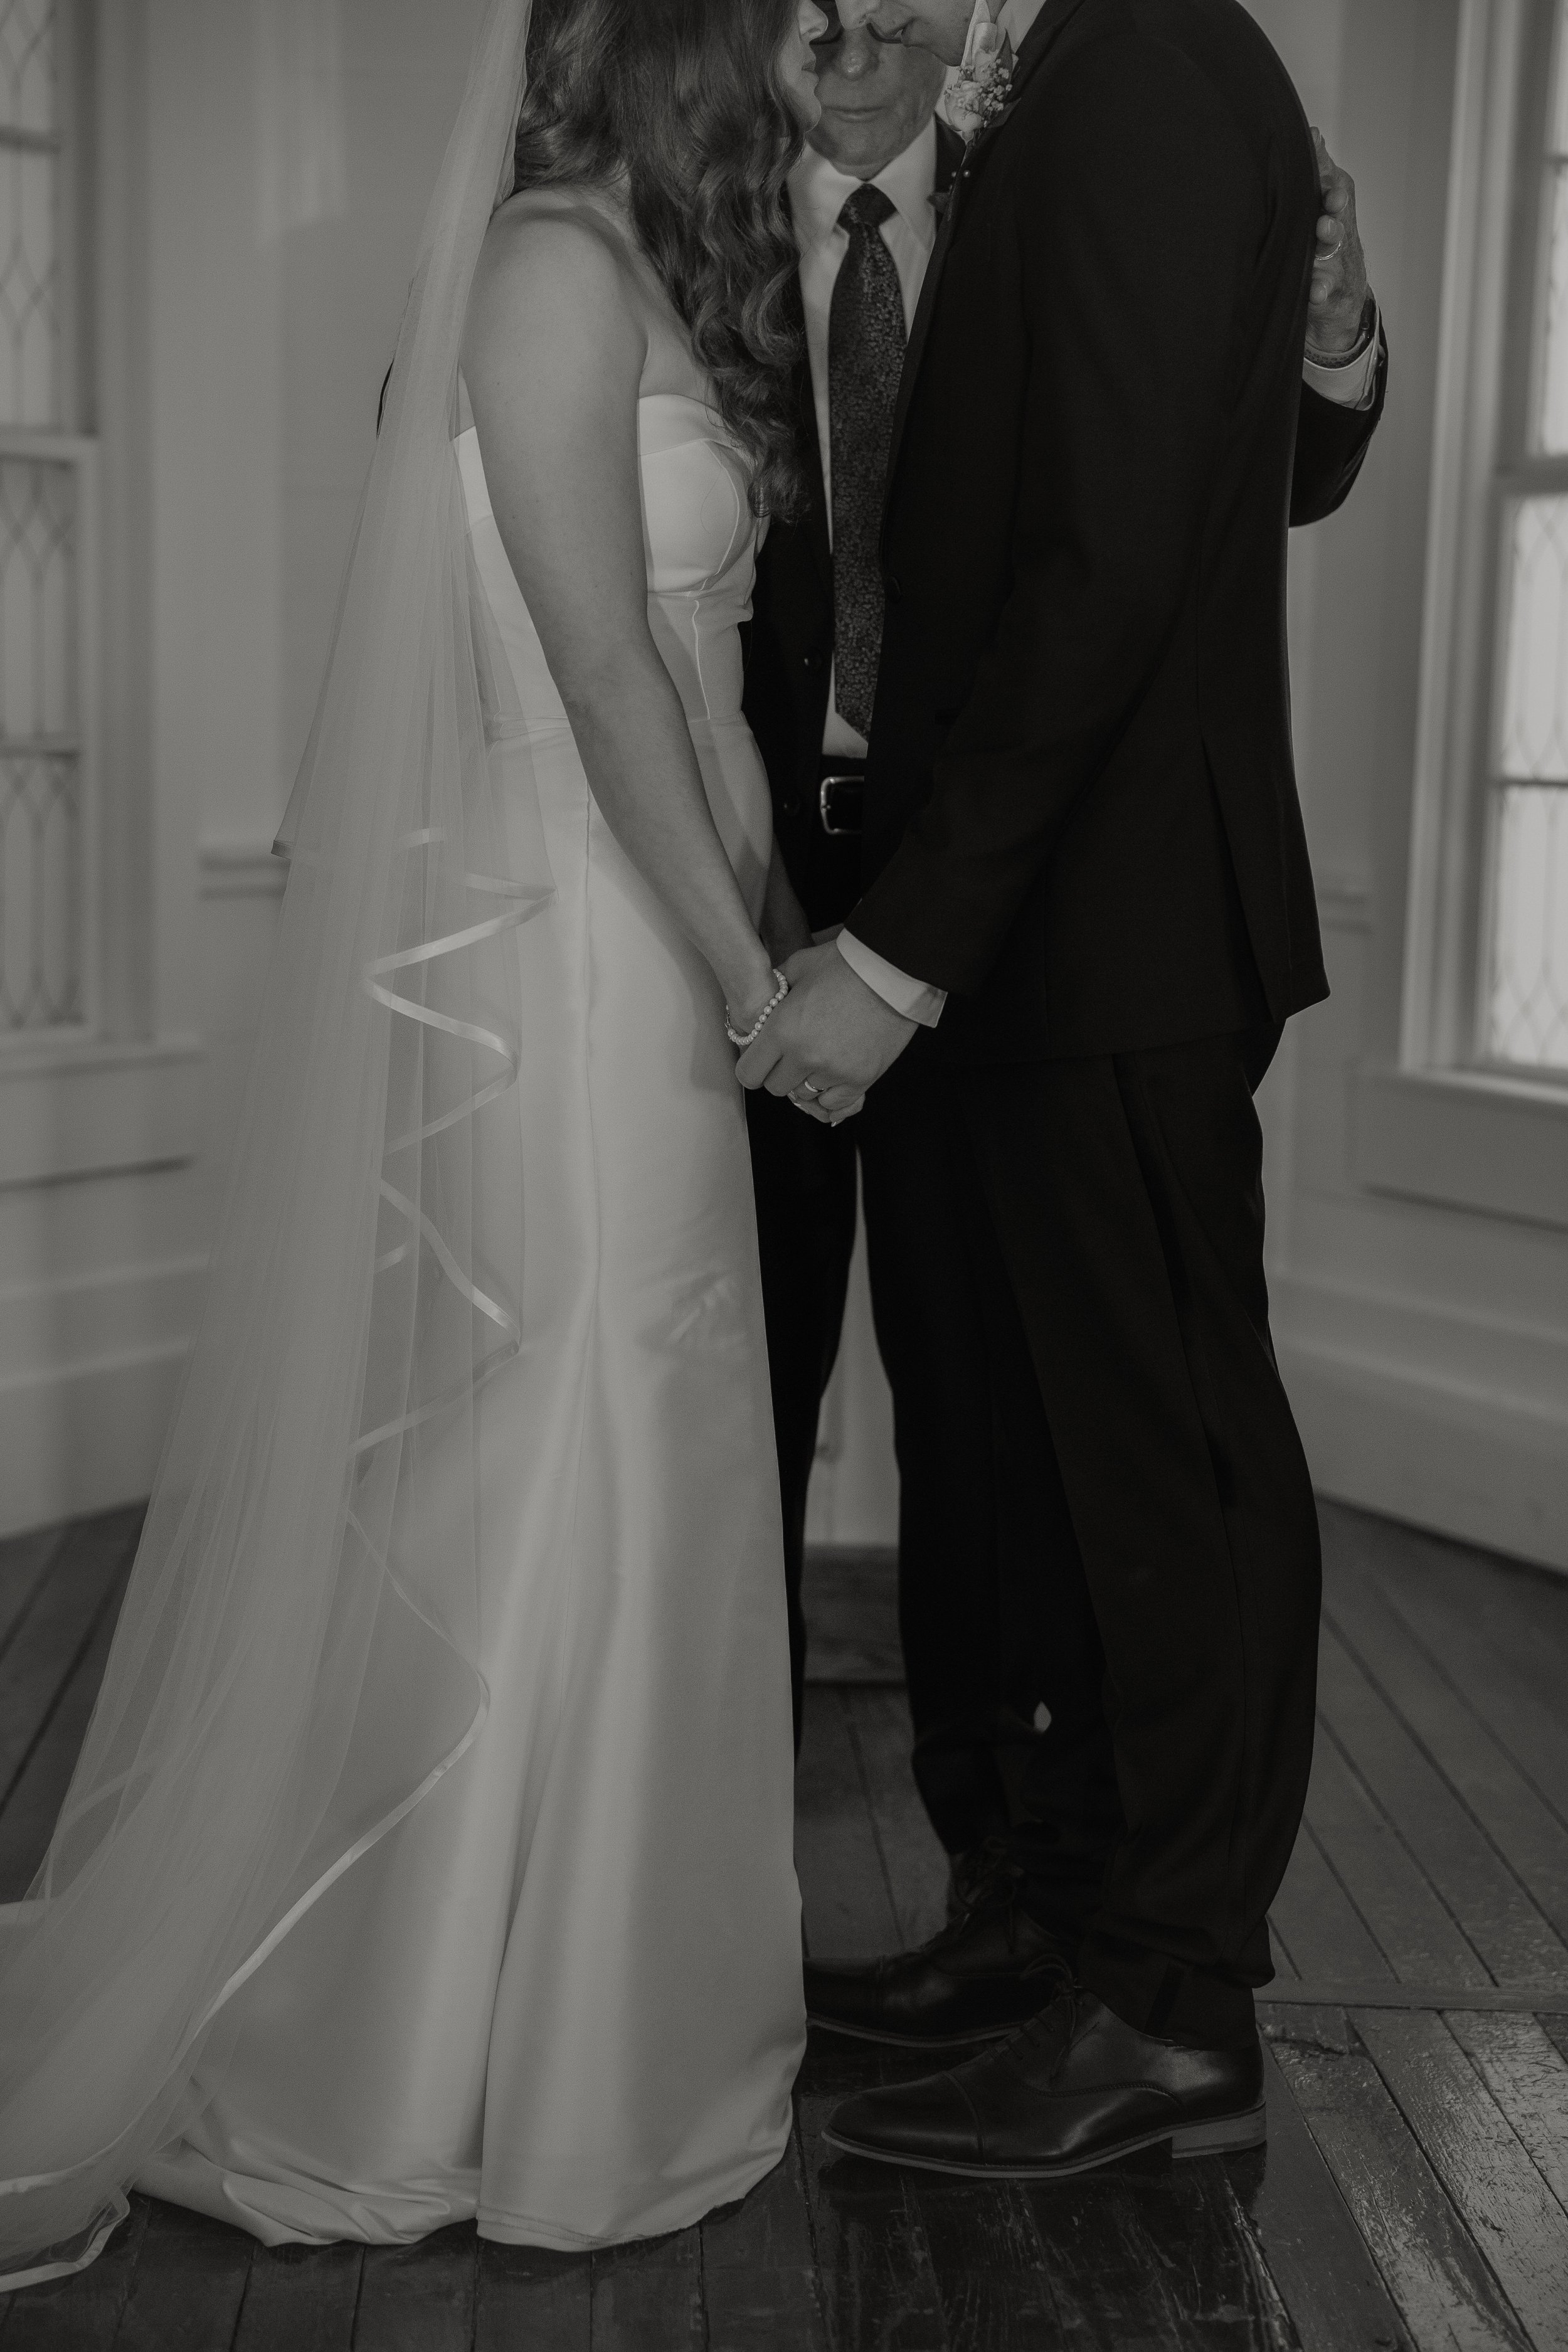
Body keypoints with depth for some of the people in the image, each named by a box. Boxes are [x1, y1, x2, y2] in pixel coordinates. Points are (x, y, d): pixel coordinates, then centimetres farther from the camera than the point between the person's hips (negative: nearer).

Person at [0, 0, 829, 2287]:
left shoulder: (643, 276, 15)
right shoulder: (559, 264, -12)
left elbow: (694, 658, 11)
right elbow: (602, 673, -17)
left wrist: (747, 942, 5)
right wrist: (749, 980, -10)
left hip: (641, 958, 9)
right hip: (560, 957, -9)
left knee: (618, 1489, 14)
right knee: (549, 1497, 1)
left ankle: (570, 1992, 29)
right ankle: (488, 2069, 17)